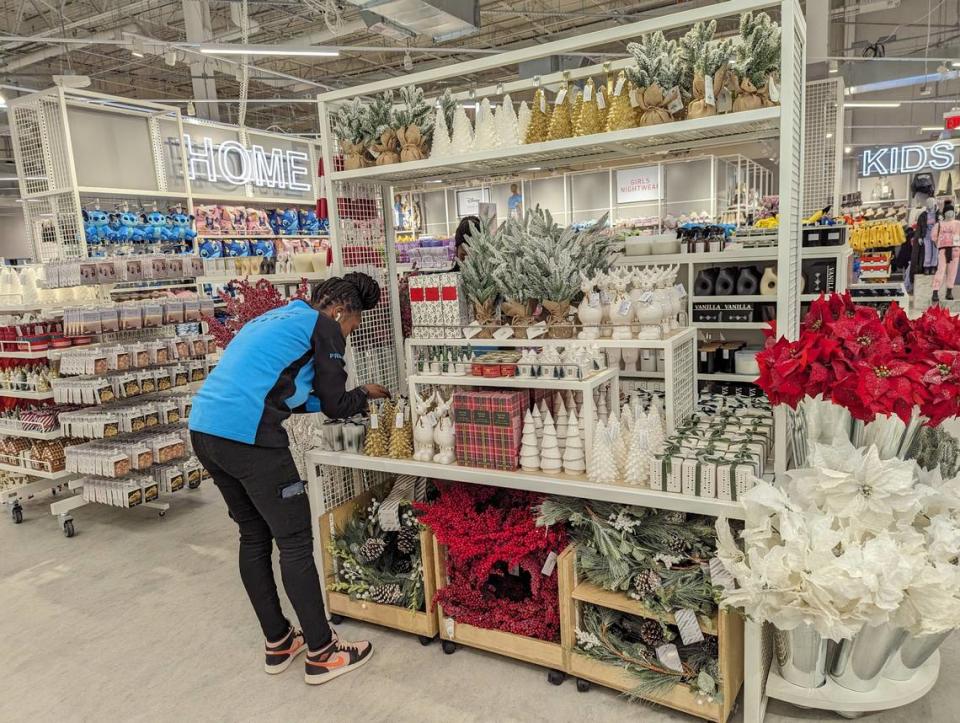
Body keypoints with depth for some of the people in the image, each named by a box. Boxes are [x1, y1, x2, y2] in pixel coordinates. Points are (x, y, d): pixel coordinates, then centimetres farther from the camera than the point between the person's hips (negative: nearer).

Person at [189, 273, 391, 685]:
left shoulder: (274, 318, 26)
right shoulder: (323, 326, 2)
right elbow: (335, 406, 3)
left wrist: (318, 397, 33)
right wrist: (365, 394, 22)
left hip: (204, 430, 9)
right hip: (247, 437, -9)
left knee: (254, 537, 19)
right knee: (295, 543, 3)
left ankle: (278, 644, 30)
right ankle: (321, 654, 15)